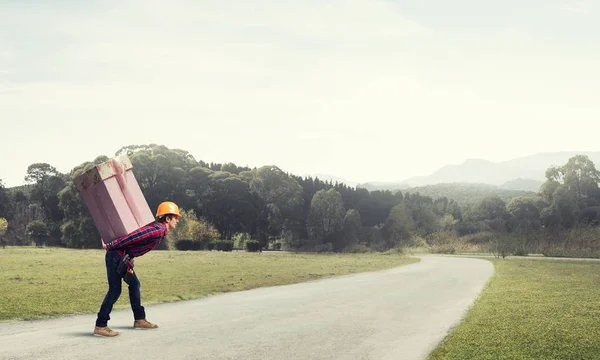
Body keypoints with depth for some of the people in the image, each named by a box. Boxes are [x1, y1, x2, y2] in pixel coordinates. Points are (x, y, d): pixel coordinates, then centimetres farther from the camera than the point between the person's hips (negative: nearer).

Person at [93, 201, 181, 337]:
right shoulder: (158, 230, -20)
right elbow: (133, 236, -27)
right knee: (115, 290, -10)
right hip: (116, 256, -10)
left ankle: (139, 319, 25)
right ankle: (100, 326, -7)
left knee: (134, 284, 16)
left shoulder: (160, 230, 14)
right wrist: (110, 246, -23)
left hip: (124, 257, 10)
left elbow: (138, 235, 22)